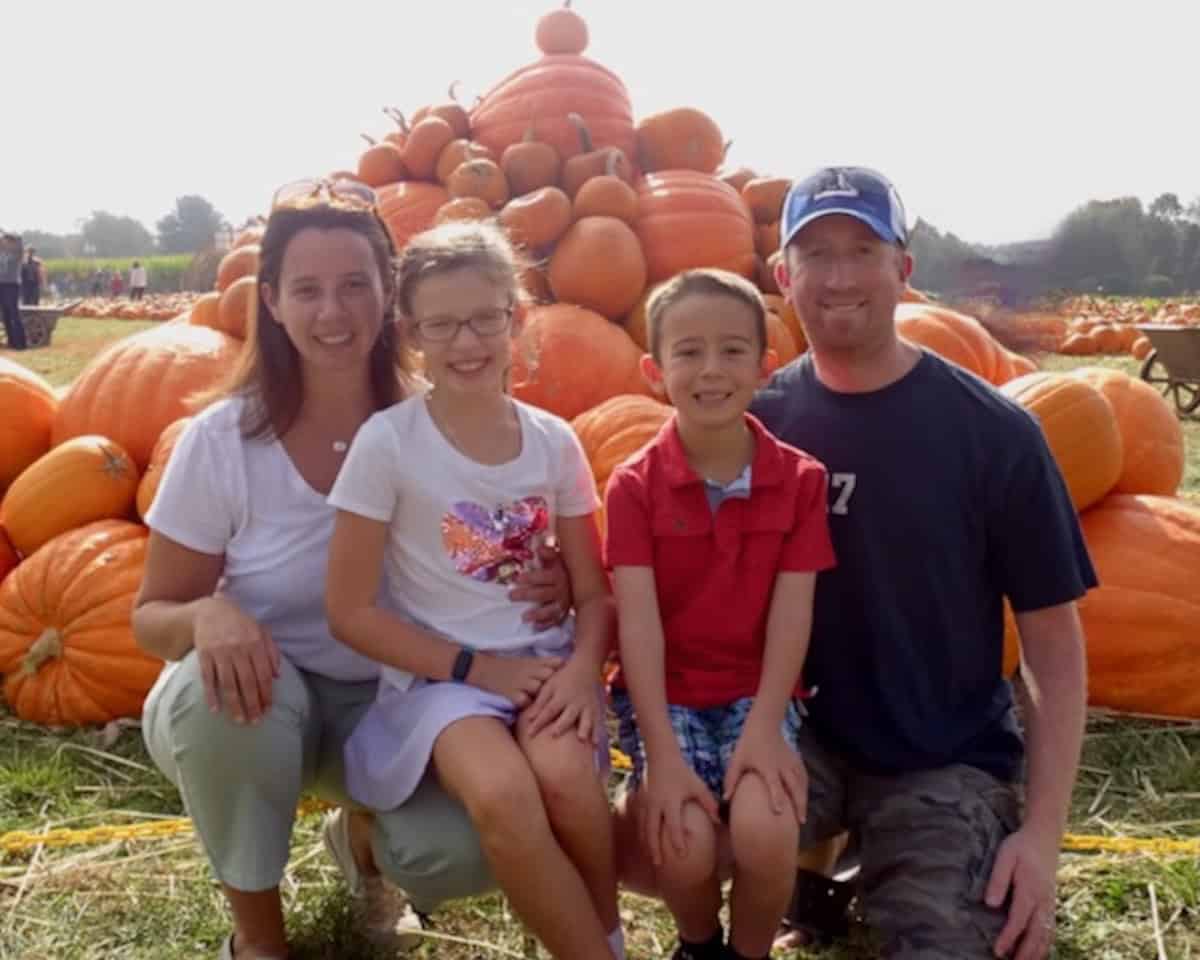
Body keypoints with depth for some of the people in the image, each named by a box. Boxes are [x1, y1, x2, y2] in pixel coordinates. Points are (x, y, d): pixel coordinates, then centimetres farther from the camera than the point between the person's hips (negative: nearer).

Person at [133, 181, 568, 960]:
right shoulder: (222, 440, -15)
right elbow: (152, 620, -7)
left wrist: (545, 590, -24)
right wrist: (207, 614, -32)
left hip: (387, 703, 1)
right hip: (254, 700, 0)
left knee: (469, 848, -26)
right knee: (221, 691, -36)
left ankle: (362, 838, 13)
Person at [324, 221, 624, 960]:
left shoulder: (554, 442, 1)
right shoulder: (387, 442, -9)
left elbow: (594, 593, 6)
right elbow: (351, 610, -7)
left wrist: (582, 667, -15)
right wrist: (477, 667, -13)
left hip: (541, 665, 3)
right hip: (439, 675, -2)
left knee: (566, 775, -29)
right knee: (503, 794, -33)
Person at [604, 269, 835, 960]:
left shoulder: (800, 478, -3)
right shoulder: (635, 484, -7)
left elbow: (792, 613, -7)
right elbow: (638, 620, -13)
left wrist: (764, 728, -18)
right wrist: (663, 754, -20)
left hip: (755, 692, 1)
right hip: (665, 693, 0)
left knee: (765, 833, -26)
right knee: (686, 845, -23)